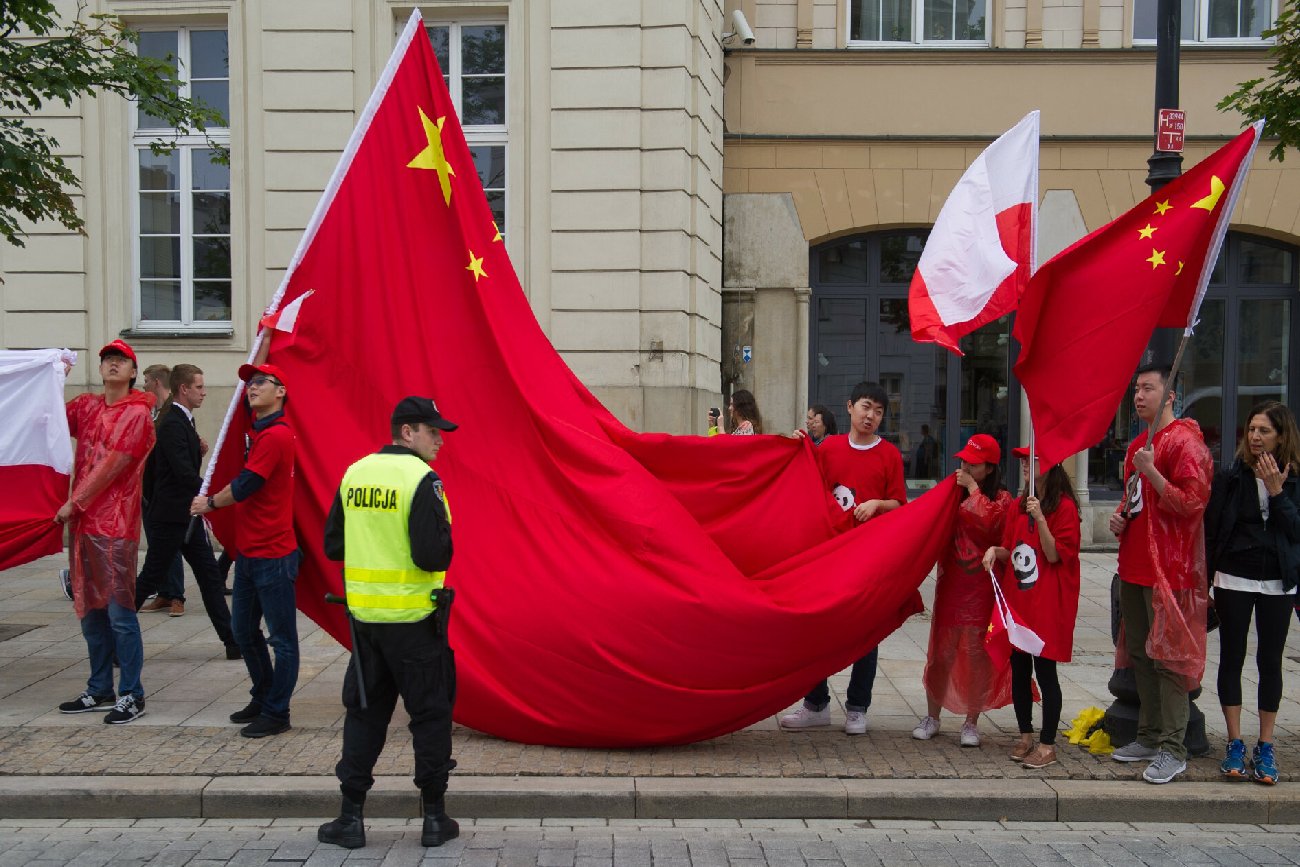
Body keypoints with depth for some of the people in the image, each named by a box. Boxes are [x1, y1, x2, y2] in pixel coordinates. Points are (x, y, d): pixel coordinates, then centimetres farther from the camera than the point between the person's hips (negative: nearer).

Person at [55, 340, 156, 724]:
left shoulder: (137, 413, -6)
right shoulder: (85, 407, 14)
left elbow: (111, 465, -11)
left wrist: (74, 503, -11)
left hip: (116, 525, -7)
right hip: (83, 521, 7)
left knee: (119, 612, -6)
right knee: (90, 610, 13)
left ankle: (131, 695, 2)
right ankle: (100, 689, 24)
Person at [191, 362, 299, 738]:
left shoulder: (276, 435, -17)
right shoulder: (260, 429, 12)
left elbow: (244, 486, -17)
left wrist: (209, 503, -1)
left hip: (273, 555, -10)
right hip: (248, 551, 10)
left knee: (281, 637, 1)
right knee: (243, 630, 18)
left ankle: (276, 713, 9)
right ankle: (262, 698, 32)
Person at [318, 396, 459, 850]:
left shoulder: (354, 473, 6)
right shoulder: (422, 479, -14)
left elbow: (332, 545, 11)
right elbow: (435, 556, -21)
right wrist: (443, 537, -1)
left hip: (364, 614, 6)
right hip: (413, 618, -5)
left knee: (364, 712, 15)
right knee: (430, 713, 7)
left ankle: (351, 816, 19)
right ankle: (435, 818, 15)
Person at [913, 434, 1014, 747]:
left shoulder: (1001, 498, -1)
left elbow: (988, 521, -22)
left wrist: (973, 489, -13)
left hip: (982, 587, -3)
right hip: (950, 583, 4)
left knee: (977, 654, 3)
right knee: (940, 652, 6)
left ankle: (971, 722, 16)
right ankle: (932, 717, 18)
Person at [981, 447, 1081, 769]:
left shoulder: (1064, 506, -9)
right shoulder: (1019, 505, 12)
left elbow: (1055, 555, -14)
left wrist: (1040, 518, -24)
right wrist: (997, 551, -4)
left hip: (1048, 603, -6)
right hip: (1016, 599, 6)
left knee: (1044, 670, -2)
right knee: (1019, 669, 10)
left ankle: (1047, 745, 8)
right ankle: (1025, 734, 23)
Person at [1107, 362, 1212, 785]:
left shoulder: (1185, 442, -11)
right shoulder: (1137, 445, 17)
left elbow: (1192, 501, -19)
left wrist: (1152, 471, -25)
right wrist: (1121, 516, 10)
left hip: (1169, 569, -9)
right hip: (1134, 566, 9)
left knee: (1169, 658, -5)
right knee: (1141, 654, 14)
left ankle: (1173, 750, 2)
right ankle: (1150, 737, 25)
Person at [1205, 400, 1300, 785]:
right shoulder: (1231, 477, -1)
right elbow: (1210, 531, 0)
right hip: (1234, 580, 0)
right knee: (1232, 659, 5)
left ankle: (1265, 747, 18)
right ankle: (1235, 745, 15)